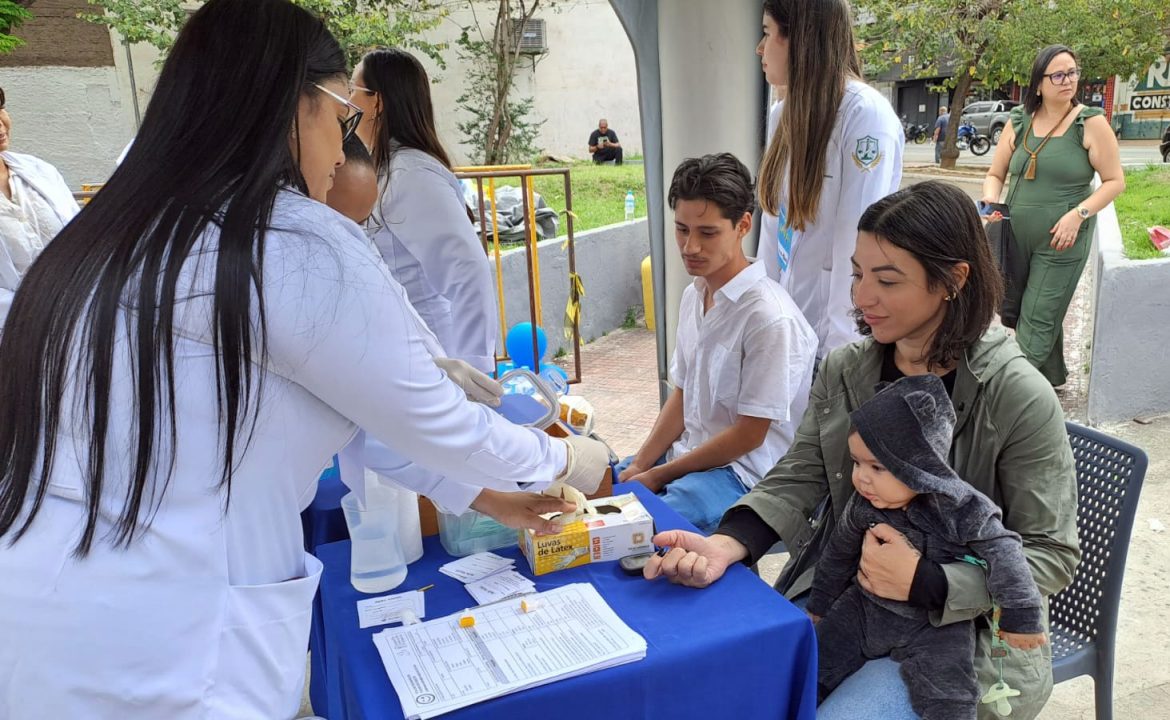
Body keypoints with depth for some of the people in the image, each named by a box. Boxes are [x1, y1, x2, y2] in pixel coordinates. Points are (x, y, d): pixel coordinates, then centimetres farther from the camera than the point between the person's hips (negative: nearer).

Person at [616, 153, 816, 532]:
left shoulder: (769, 316, -23)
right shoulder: (694, 294, 4)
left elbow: (750, 434, -18)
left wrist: (658, 476, -12)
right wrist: (640, 464, 0)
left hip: (743, 471, -8)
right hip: (689, 454, 8)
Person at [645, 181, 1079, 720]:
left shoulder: (1017, 397, -15)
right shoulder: (843, 370, -1)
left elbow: (1051, 555, -11)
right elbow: (796, 481, -3)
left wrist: (923, 581, -25)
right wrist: (725, 545, -22)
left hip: (961, 627, -4)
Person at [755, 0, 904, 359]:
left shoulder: (865, 114, -16)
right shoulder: (781, 114, 5)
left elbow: (857, 244, -19)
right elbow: (773, 223, 5)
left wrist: (839, 349, -18)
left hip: (834, 331, -6)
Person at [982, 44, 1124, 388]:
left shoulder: (1090, 123, -7)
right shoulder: (1019, 123, 4)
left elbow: (1115, 181, -6)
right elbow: (995, 174, 11)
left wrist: (1079, 213, -20)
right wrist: (991, 202, -10)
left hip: (1061, 243, -5)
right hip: (1015, 238, 5)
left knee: (1037, 324, -5)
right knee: (1014, 312, 16)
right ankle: (1053, 377, 36)